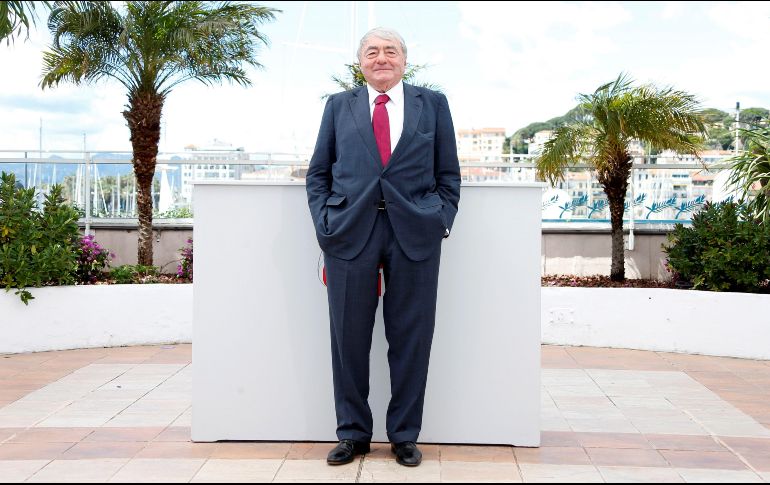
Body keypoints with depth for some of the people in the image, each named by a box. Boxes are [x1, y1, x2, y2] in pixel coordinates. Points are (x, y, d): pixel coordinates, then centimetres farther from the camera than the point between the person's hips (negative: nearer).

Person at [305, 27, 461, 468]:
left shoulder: (433, 104, 13)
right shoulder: (339, 105, 15)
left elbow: (448, 174, 12)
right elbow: (318, 173, 12)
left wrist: (443, 222, -1)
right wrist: (325, 224, 0)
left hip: (415, 233, 0)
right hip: (350, 231, 1)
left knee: (411, 339, 4)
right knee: (349, 337, 4)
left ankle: (405, 436, 18)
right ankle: (353, 433, 19)